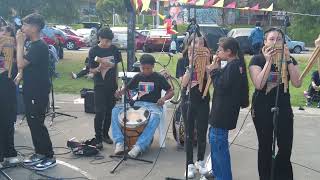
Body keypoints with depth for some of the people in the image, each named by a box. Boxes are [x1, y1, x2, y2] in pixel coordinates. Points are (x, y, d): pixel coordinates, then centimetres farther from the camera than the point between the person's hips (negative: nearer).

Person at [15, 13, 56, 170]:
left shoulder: (39, 46, -19)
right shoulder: (33, 45, 12)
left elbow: (21, 63, -24)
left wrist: (20, 43, -16)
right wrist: (21, 74, 8)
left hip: (38, 93, -10)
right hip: (31, 91, 10)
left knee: (37, 125, -5)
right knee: (32, 123, 14)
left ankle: (49, 157, 5)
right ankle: (39, 153, 24)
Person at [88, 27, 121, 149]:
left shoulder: (114, 49, 2)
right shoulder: (94, 51, -7)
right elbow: (91, 70, -6)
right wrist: (98, 68, -25)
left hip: (112, 85, 4)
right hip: (100, 86, -4)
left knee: (109, 111, 10)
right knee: (100, 112, -8)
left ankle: (105, 134, 24)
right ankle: (98, 139, -1)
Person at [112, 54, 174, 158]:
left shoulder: (158, 78, 1)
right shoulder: (137, 77, 11)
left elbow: (171, 91, 4)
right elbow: (127, 89, 19)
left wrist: (163, 98, -18)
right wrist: (120, 92, -5)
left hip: (153, 105, -4)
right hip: (138, 104, 4)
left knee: (155, 117, -41)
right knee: (115, 110, -19)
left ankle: (138, 147, -43)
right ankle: (119, 142, -25)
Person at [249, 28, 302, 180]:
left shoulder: (290, 60, 3)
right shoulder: (257, 59, -5)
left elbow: (297, 83, -12)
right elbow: (258, 85, -19)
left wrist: (288, 59, -18)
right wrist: (269, 61, -22)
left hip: (284, 109, 2)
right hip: (262, 110, -2)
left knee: (286, 148, 3)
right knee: (265, 147, 9)